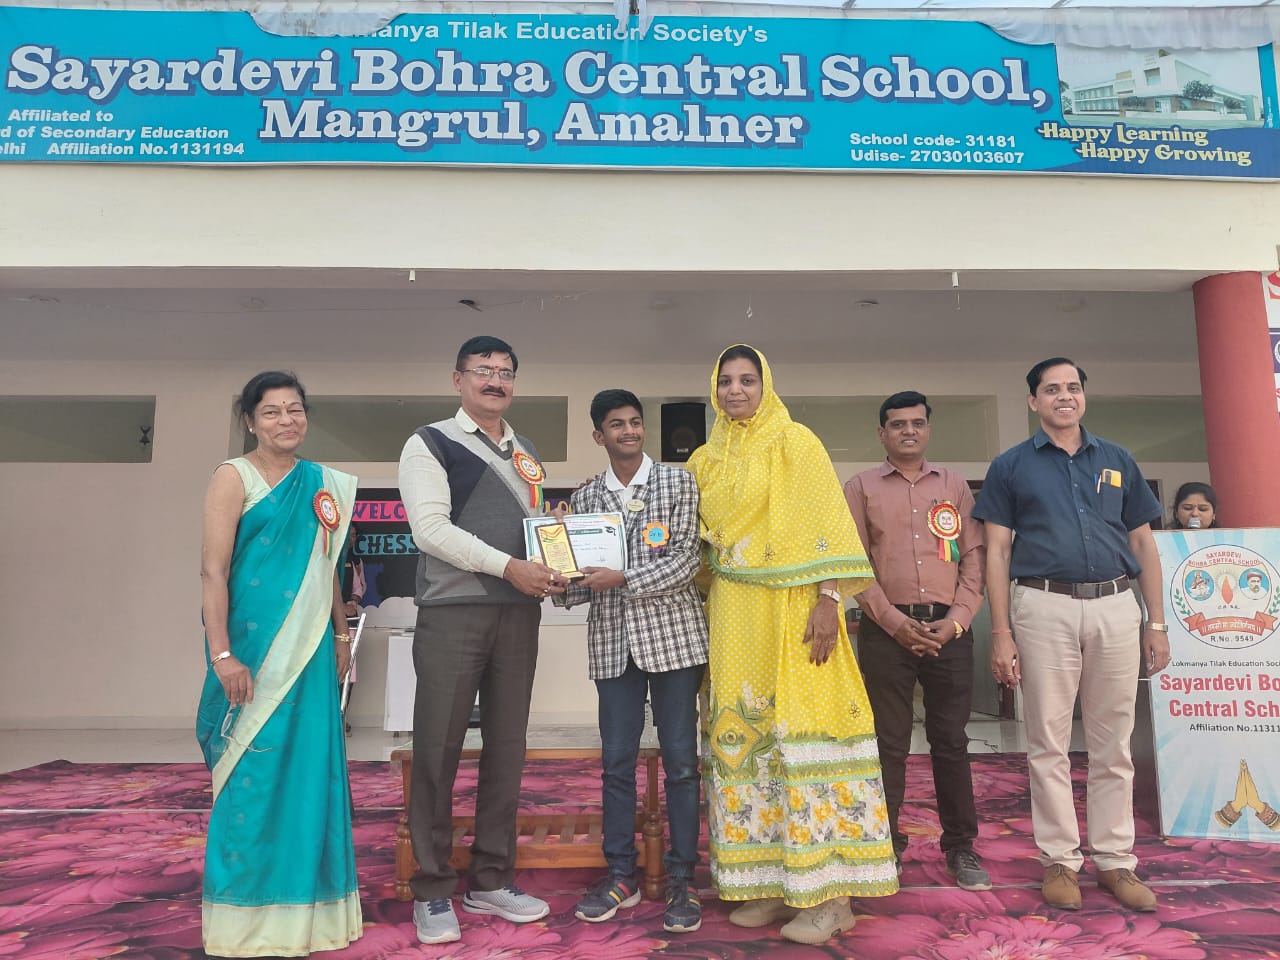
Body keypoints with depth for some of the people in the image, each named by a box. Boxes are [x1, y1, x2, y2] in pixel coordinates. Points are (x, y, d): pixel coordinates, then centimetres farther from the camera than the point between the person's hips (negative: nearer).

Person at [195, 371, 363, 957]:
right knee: (254, 769, 1)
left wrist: (341, 635, 17)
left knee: (311, 764, 10)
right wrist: (222, 654, -17)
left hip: (310, 643, 6)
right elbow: (213, 571, -11)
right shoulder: (234, 477, -5)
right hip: (255, 643, -5)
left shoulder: (324, 484, 12)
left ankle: (304, 901, 27)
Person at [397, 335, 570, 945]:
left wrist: (554, 568, 1)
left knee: (506, 747, 9)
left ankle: (490, 881, 22)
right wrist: (509, 566, -16)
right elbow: (429, 526, -11)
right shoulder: (430, 443, 1)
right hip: (452, 612, -5)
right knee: (438, 748, 0)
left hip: (518, 613, 6)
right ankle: (432, 891, 15)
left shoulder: (526, 455, 19)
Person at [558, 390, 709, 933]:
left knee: (680, 761, 3)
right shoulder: (583, 499, 9)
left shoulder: (678, 484, 2)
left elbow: (687, 560, -7)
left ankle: (681, 880, 16)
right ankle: (620, 875, 23)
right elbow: (581, 578, 10)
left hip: (673, 636, -2)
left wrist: (622, 579, -15)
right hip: (613, 642, 3)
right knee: (616, 762, 8)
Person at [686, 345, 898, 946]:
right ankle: (770, 880, 18)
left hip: (792, 606, -5)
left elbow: (826, 523, -8)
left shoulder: (794, 442, -1)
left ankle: (827, 892, 5)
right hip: (732, 612, 6)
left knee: (803, 727, -6)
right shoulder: (706, 460, 15)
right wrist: (704, 615, 11)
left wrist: (828, 601, -17)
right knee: (743, 732, 6)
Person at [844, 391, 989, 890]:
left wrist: (956, 620, -5)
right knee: (888, 744, 4)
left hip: (949, 629, 2)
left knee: (951, 741, 9)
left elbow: (974, 556, 7)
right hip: (887, 629, -2)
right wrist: (895, 622, -10)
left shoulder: (954, 485, 12)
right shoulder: (861, 487, 5)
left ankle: (961, 846, 21)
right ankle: (886, 845, 16)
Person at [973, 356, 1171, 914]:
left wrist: (1157, 622, 7)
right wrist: (1000, 632, -5)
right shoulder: (1011, 466, 6)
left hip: (1116, 606, 3)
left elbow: (1143, 542, 14)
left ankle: (1115, 859, 21)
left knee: (1112, 744, 9)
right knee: (1049, 742, 4)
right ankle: (1060, 861, 15)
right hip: (1044, 606, -2)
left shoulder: (1117, 461, 14)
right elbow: (996, 551, 2)